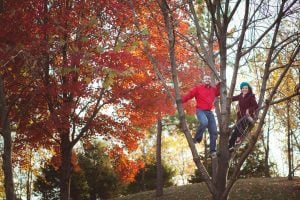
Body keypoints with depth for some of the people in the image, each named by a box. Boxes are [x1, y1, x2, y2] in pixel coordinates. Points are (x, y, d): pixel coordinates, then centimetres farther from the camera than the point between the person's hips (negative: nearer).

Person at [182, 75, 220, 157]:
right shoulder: (198, 88, -2)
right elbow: (188, 95, -7)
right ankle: (197, 139, -15)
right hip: (200, 111, -6)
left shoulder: (213, 89, 12)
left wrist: (219, 85, 13)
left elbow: (219, 93, 30)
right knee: (204, 122, -37)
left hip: (209, 112, 6)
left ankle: (212, 150, 11)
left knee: (214, 132, 2)